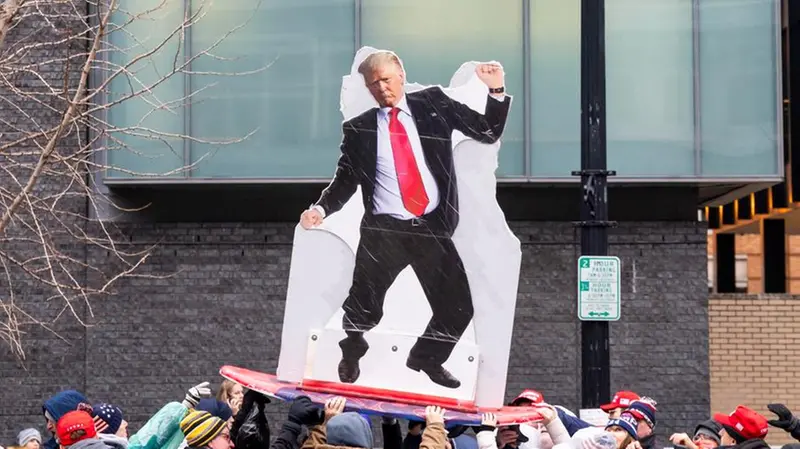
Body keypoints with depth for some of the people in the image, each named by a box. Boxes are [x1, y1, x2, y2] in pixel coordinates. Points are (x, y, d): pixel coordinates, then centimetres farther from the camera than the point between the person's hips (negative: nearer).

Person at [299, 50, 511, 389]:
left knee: (458, 309, 2)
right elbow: (345, 180, 10)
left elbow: (488, 133, 7)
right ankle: (351, 355, 29)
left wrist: (496, 92, -6)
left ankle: (426, 359, 31)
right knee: (363, 309, -5)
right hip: (384, 231, -1)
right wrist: (321, 209, -6)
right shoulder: (358, 129, 8)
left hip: (433, 227, 1)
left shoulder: (433, 103, 8)